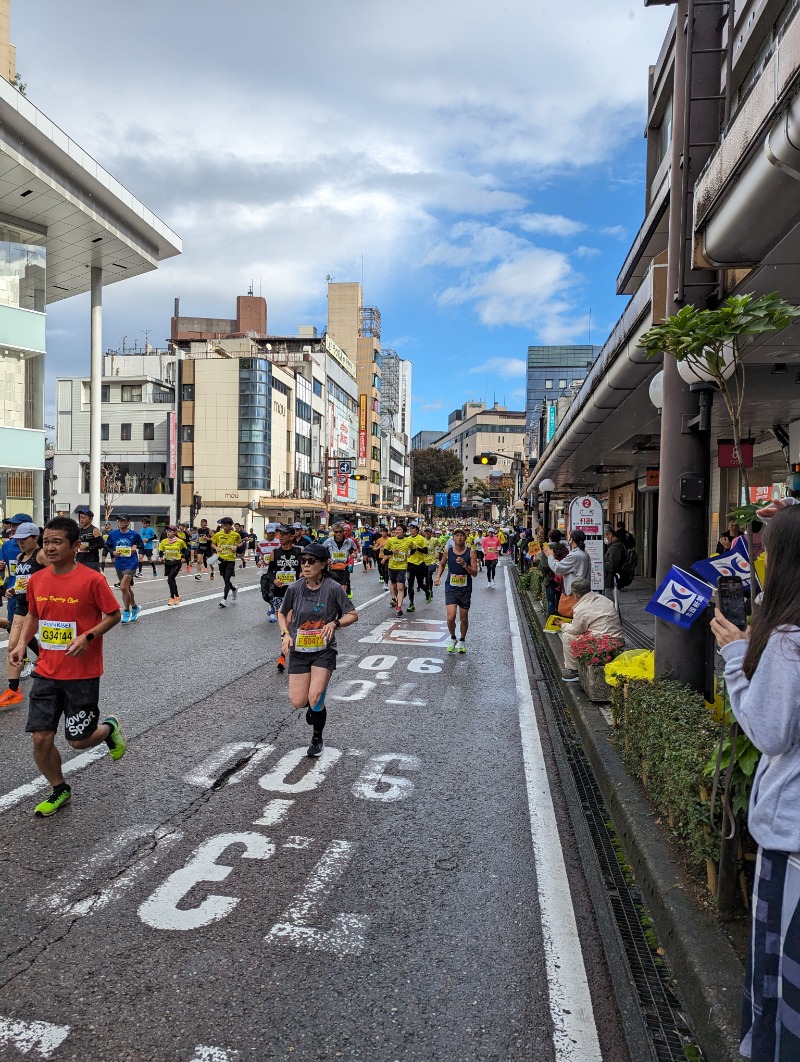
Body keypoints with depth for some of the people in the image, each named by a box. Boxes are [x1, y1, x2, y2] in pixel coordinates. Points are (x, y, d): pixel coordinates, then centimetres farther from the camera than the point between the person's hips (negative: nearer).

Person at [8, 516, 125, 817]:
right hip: (46, 672, 5)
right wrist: (22, 643, 1)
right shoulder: (36, 579, 1)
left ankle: (110, 728, 37)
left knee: (79, 741, 2)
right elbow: (33, 615, 16)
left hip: (82, 674, -5)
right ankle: (59, 791, 29)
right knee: (41, 739, 4)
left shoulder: (92, 579, -15)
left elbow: (113, 615, -7)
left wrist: (87, 636, -22)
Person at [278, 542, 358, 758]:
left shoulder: (333, 588, -13)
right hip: (299, 650, 3)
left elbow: (353, 615, -4)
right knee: (298, 702, -1)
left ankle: (317, 739, 17)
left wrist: (335, 623, -22)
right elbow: (282, 614, 13)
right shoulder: (295, 588, -5)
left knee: (315, 699, -12)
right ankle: (314, 704, 38)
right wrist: (285, 634, -4)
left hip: (324, 650, -3)